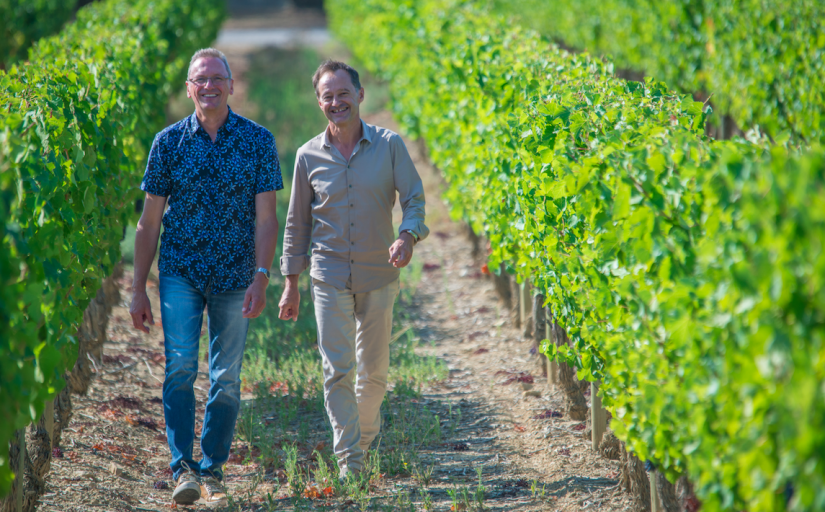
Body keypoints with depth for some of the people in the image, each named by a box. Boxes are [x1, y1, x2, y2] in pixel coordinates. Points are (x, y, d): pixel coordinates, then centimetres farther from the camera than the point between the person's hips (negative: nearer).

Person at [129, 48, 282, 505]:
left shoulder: (258, 141, 0)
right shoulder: (169, 142, 1)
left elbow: (266, 217, -2)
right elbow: (149, 221, 5)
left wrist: (261, 278, -13)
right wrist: (138, 290, 2)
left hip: (234, 277, 0)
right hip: (180, 272, 0)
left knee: (226, 379, 4)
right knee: (180, 367, -13)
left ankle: (212, 471, 14)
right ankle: (183, 468, -12)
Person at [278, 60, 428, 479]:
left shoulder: (389, 145, -2)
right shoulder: (309, 156, 1)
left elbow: (414, 200, -3)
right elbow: (296, 223, 9)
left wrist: (408, 237, -25)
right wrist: (291, 284, 9)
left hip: (378, 276, 0)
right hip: (330, 278, 0)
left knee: (374, 370, 10)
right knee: (337, 370, -7)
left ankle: (364, 436, 34)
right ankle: (348, 461, -4)